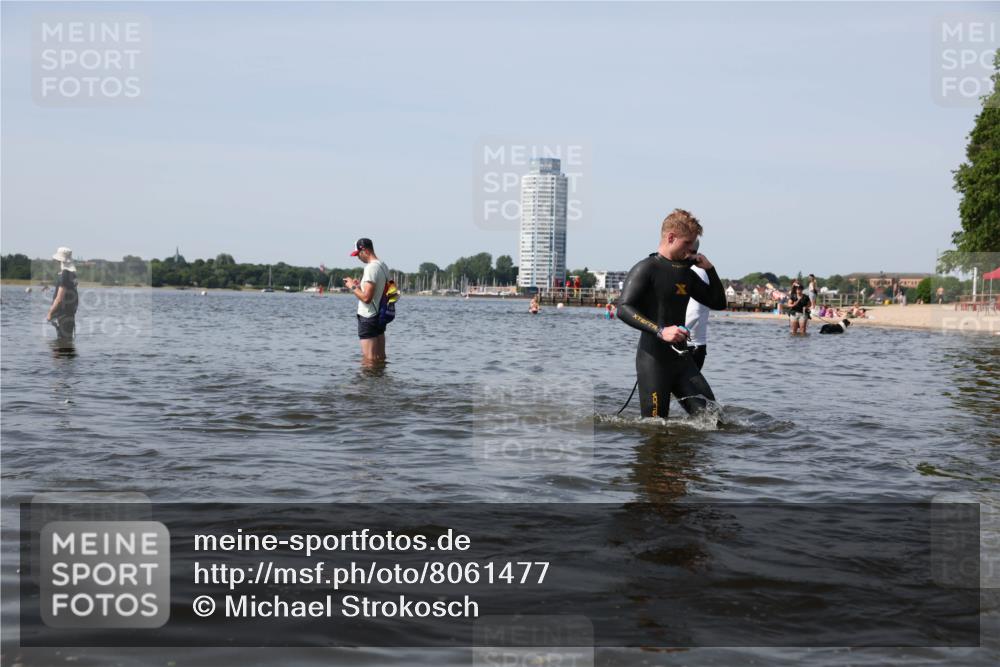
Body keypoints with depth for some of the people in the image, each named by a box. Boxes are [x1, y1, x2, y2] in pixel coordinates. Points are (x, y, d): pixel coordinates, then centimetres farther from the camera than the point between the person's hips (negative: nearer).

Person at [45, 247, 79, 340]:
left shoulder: (64, 276, -20)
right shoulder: (71, 274, 10)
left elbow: (59, 298, -22)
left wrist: (50, 313, -15)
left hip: (63, 314, -10)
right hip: (70, 313, 10)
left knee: (64, 340, -6)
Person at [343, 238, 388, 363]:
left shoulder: (371, 268, -19)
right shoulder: (383, 265, 10)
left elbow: (366, 297, -24)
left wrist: (353, 287, -9)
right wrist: (360, 285, 16)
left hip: (368, 318, -10)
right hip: (381, 316, 10)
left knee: (369, 360, -5)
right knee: (381, 358, 14)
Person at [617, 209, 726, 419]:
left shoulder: (686, 273, 15)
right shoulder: (646, 269, -8)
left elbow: (718, 303, 21)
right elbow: (623, 309, -20)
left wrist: (710, 270, 6)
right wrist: (660, 330, -31)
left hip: (682, 358, 7)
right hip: (653, 360, -7)